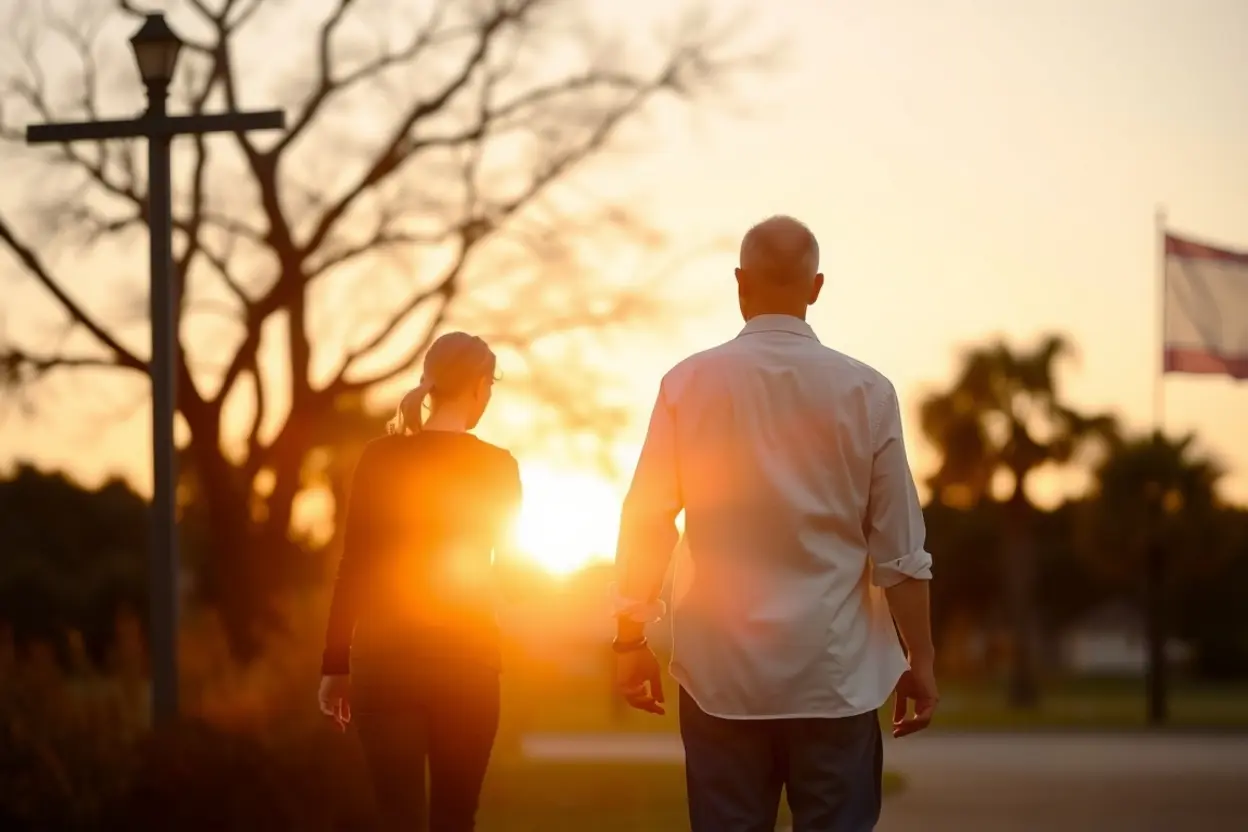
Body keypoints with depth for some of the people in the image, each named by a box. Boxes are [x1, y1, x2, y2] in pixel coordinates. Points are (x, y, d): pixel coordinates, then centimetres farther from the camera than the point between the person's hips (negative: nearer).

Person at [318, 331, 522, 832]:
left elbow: (353, 567, -2)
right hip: (465, 656, 0)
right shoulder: (496, 466, -3)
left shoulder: (380, 458, -2)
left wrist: (335, 665, 4)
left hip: (384, 654, 0)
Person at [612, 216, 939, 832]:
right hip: (834, 673, -1)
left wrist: (631, 639, 10)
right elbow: (899, 549, -3)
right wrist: (920, 660, 7)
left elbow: (645, 522, 0)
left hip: (720, 673, 1)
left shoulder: (688, 384, -3)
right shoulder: (865, 392, -4)